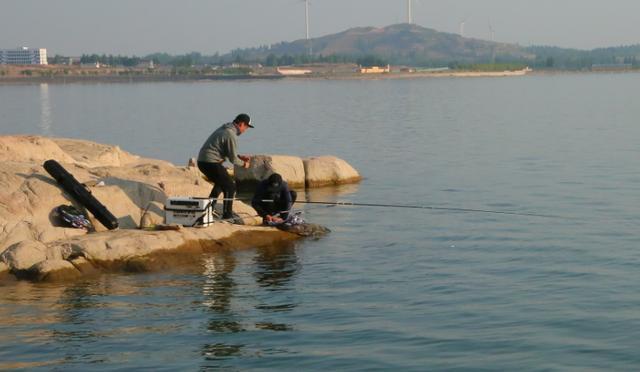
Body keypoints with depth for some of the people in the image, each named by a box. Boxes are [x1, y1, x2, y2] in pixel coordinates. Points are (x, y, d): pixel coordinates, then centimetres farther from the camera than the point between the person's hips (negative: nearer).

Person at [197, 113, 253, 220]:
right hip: (211, 163, -10)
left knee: (220, 183, 29)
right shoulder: (231, 135, -16)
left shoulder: (224, 129, 15)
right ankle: (227, 214, 2)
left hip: (202, 161, 10)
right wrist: (243, 164, 6)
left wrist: (239, 156, 20)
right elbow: (233, 159, -11)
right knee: (230, 187, -1)